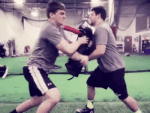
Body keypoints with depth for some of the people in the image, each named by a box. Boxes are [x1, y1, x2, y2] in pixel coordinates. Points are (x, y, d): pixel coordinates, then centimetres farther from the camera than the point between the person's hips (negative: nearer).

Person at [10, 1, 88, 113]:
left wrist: (81, 57, -10)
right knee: (54, 96, -26)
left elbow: (69, 46, 8)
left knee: (36, 101, 24)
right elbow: (68, 50, -26)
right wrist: (79, 41, -7)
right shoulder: (50, 29, -20)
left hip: (41, 70, 10)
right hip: (34, 68, -10)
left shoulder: (59, 29, 12)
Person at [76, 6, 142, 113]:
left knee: (123, 96, -2)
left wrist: (87, 58, -16)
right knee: (90, 83, 16)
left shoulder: (101, 28, -20)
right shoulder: (100, 28, 13)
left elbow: (100, 51, -29)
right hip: (104, 67, 10)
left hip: (114, 68, -10)